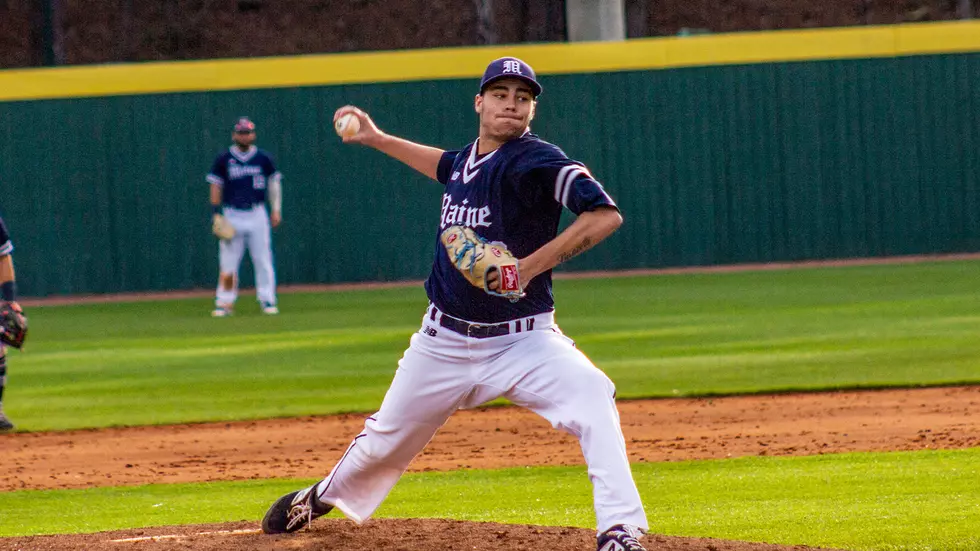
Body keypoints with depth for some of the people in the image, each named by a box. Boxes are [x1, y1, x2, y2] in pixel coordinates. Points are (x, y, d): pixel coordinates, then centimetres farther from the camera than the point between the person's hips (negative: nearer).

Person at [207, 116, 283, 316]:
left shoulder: (263, 158, 6)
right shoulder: (223, 159, 3)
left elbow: (274, 182, 11)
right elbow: (216, 186, 5)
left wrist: (276, 209, 3)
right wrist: (216, 214, -3)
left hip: (257, 214, 1)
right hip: (232, 215, -1)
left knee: (263, 260, -1)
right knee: (227, 261, -3)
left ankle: (267, 300, 3)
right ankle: (224, 302, 1)